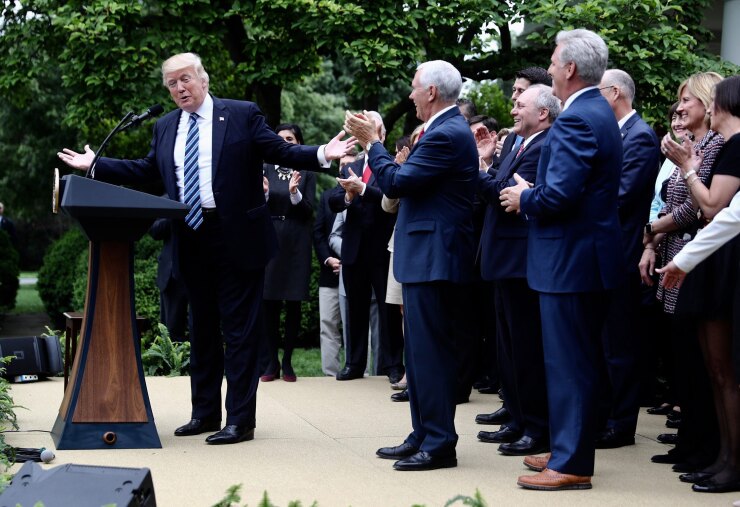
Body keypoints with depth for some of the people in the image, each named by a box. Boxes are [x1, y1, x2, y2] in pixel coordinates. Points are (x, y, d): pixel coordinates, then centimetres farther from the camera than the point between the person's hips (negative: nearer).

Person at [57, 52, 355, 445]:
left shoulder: (243, 115, -2)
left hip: (236, 238, -6)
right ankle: (205, 412, 24)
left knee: (239, 330, -2)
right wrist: (96, 165, 18)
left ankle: (240, 419, 2)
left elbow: (280, 151, -5)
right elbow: (146, 170, 19)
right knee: (202, 328, 14)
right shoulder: (165, 127, 12)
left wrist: (322, 155, -20)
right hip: (192, 240, 6)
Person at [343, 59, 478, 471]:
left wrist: (372, 142, -8)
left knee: (430, 351, -7)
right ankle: (423, 436, 22)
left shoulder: (446, 135, -18)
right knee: (421, 350, 15)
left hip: (434, 259, -11)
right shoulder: (448, 129, 15)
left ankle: (439, 444, -2)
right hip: (429, 256, 11)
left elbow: (396, 182, -19)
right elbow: (406, 182, 16)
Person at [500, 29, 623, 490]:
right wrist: (531, 195, 11)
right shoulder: (599, 113, 13)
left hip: (571, 259, -10)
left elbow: (559, 195, -26)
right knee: (581, 360, 16)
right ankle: (570, 449, 26)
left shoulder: (576, 120, -19)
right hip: (590, 253, 10)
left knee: (569, 363, -5)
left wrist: (524, 199, -7)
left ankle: (571, 466, 0)